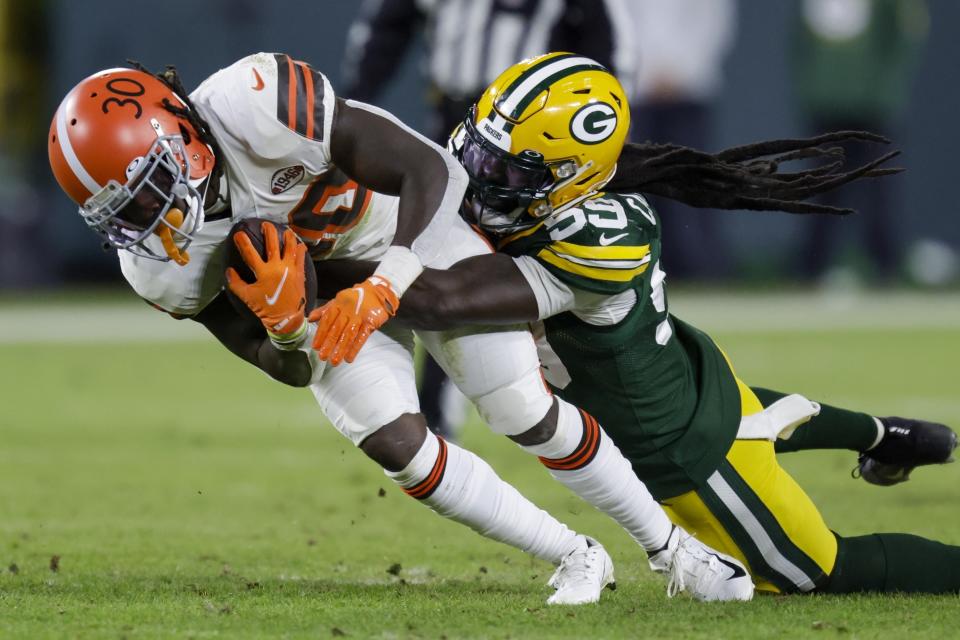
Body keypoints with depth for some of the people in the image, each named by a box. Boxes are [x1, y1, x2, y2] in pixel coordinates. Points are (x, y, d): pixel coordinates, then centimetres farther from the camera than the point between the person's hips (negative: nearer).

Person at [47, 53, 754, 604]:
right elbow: (293, 369, -16)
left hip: (412, 229, -3)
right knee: (393, 442, -15)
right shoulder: (161, 267, -25)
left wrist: (384, 288, -48)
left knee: (528, 413, -3)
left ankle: (671, 547, 20)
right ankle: (577, 559, 6)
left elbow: (427, 171, -36)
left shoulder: (253, 106, -41)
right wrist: (281, 321, -40)